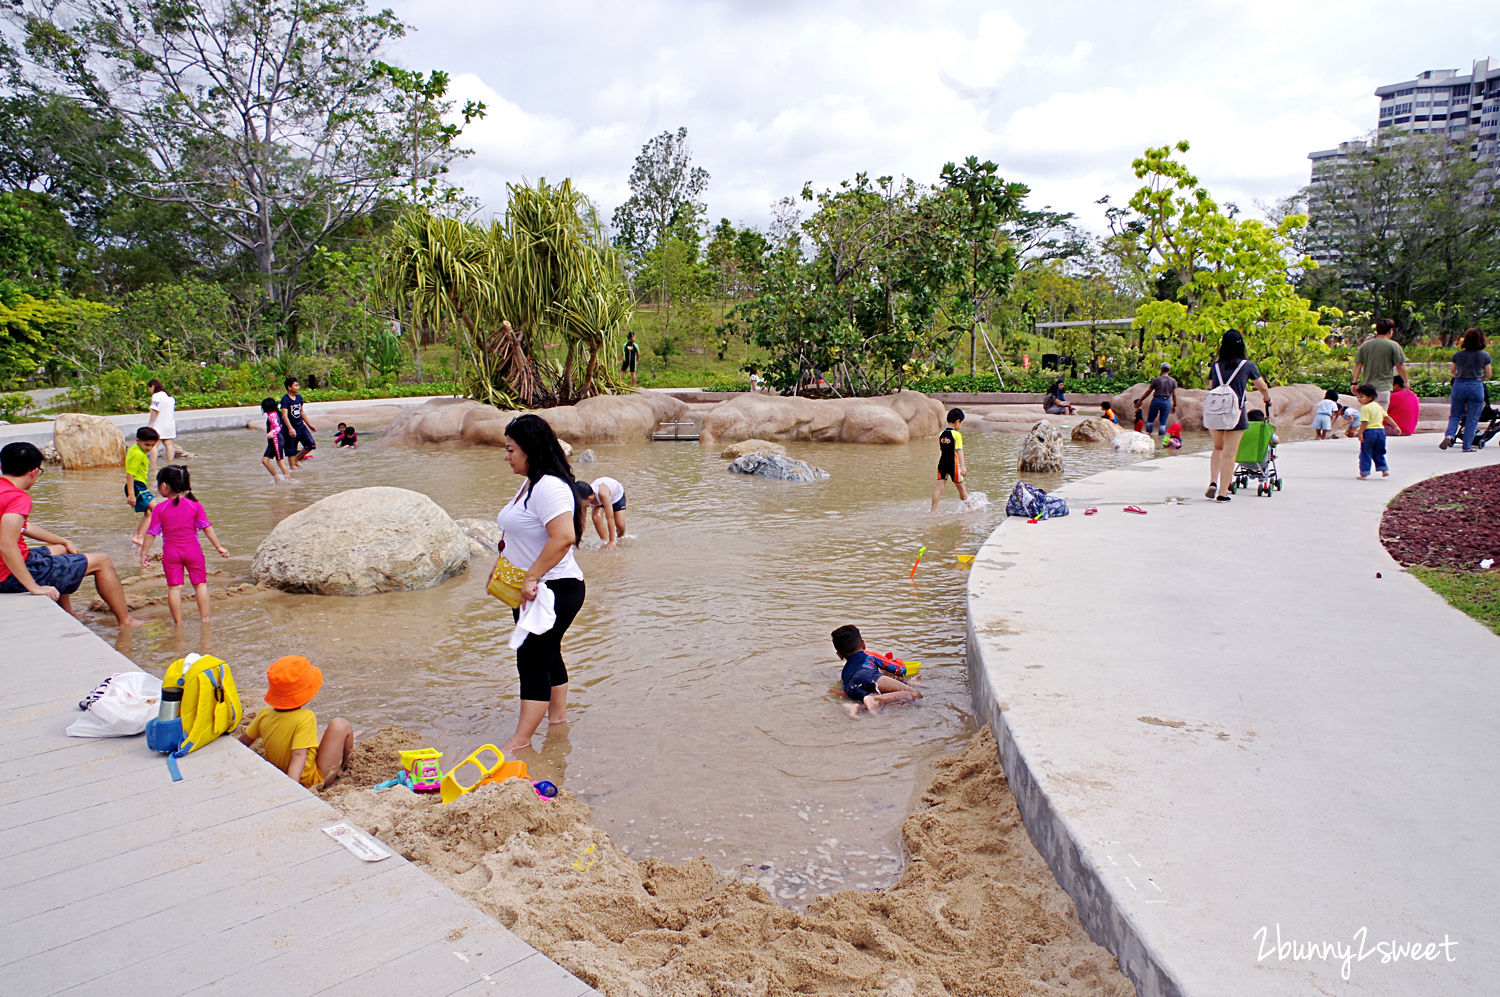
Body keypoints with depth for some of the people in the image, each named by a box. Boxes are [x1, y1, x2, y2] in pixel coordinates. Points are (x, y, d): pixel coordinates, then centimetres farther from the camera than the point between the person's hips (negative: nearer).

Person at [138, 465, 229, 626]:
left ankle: (177, 621, 8)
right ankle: (205, 617, 10)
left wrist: (144, 553, 7)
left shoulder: (159, 508, -5)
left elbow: (151, 533, -3)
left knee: (174, 587, 5)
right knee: (200, 584, 9)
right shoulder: (195, 505, -4)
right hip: (193, 551, 1)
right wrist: (219, 547, 3)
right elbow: (207, 528, -3)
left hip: (170, 553, 0)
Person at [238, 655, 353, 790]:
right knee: (340, 724, -4)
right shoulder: (306, 718, -29)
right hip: (312, 781, -7)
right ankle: (344, 767, 18)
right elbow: (298, 755, -37)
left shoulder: (264, 715, -9)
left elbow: (242, 743, 4)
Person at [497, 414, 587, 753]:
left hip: (555, 591, -10)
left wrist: (532, 578, -29)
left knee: (533, 660, -7)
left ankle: (520, 740, -1)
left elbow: (564, 537, -33)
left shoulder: (549, 487, -21)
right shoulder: (530, 485, 12)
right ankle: (558, 716, 33)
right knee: (547, 656, 19)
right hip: (532, 590, 10)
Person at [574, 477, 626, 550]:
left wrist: (612, 541, -40)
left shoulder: (602, 494, -49)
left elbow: (610, 518, -44)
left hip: (617, 494, -3)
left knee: (620, 525, -10)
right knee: (596, 517, -27)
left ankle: (619, 538, 26)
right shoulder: (583, 499, -33)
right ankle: (605, 541, -8)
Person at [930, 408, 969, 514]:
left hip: (942, 463, 4)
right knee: (961, 487, 12)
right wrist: (962, 467, -20)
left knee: (939, 487, 0)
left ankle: (933, 511, -8)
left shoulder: (941, 434, 7)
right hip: (953, 464, -4)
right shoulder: (957, 434, -10)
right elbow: (959, 451, -17)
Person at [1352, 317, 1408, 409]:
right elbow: (1400, 366, -2)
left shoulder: (1364, 345, 7)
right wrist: (1405, 382, 11)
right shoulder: (1393, 345, -4)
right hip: (1383, 388, -4)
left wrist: (1354, 382, 10)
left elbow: (1358, 365, 6)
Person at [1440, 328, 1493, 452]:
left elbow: (1452, 371, 13)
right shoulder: (1485, 355, -1)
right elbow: (1488, 374, 4)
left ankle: (1449, 435, -15)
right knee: (1472, 418, 6)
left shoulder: (1458, 355, 3)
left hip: (1458, 386, 2)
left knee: (1454, 415, 12)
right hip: (1476, 386, -1)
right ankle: (1467, 446, 6)